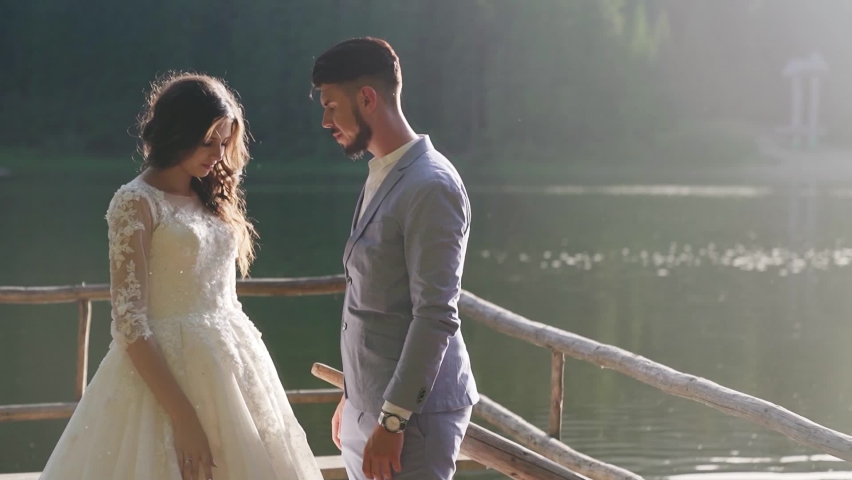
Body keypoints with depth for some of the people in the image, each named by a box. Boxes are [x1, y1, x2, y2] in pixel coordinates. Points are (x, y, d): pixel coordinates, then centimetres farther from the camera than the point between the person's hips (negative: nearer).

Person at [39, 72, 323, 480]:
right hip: (166, 372, -7)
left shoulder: (213, 198, 12)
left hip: (229, 367, 7)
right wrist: (184, 417, -20)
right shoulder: (136, 203, -9)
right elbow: (130, 323, -15)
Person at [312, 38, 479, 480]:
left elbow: (436, 317, -20)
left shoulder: (430, 187, -16)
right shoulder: (381, 178, 13)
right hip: (369, 407, 9)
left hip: (412, 412, -9)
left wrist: (393, 421, -21)